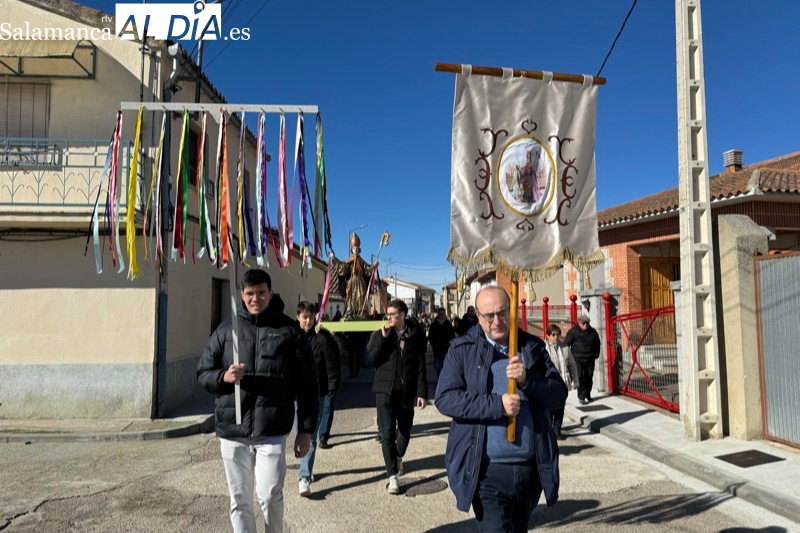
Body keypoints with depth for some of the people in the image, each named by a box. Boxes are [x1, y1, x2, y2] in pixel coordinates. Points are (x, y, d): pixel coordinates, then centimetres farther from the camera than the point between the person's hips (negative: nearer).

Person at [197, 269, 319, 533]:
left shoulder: (289, 330, 0)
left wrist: (306, 429, -1)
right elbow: (202, 374, 11)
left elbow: (307, 383, 2)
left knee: (270, 496, -5)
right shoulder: (226, 330, 6)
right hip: (232, 431, 3)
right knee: (239, 501, 12)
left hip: (272, 431, -3)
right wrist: (223, 377, -11)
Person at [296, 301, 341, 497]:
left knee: (310, 436, -2)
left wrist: (332, 390, -7)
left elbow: (333, 367, -4)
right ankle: (308, 468, 33)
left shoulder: (324, 338, -6)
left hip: (316, 394, -3)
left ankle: (305, 477, 3)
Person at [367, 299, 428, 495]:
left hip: (407, 391, 1)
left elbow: (421, 366, -2)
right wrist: (383, 338, -17)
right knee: (387, 433, -6)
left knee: (405, 430, 18)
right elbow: (372, 359, -10)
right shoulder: (379, 335, 1)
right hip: (385, 390, -1)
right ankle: (393, 476, 2)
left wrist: (422, 392, -6)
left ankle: (399, 457, 46)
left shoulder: (415, 336, -2)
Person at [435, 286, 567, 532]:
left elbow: (559, 395, 3)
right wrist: (496, 405, -21)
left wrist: (527, 380, -17)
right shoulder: (462, 350, -3)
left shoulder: (533, 347, 6)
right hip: (488, 470, -4)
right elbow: (445, 398, -11)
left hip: (531, 468, 4)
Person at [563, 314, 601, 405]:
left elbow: (597, 344, 20)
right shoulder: (573, 332, -5)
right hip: (578, 359, -4)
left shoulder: (593, 332, 7)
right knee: (580, 378, -10)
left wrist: (596, 354, 14)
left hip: (590, 359, 4)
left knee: (589, 378, 9)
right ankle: (581, 397, -7)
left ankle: (588, 395, 23)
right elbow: (566, 344, -3)